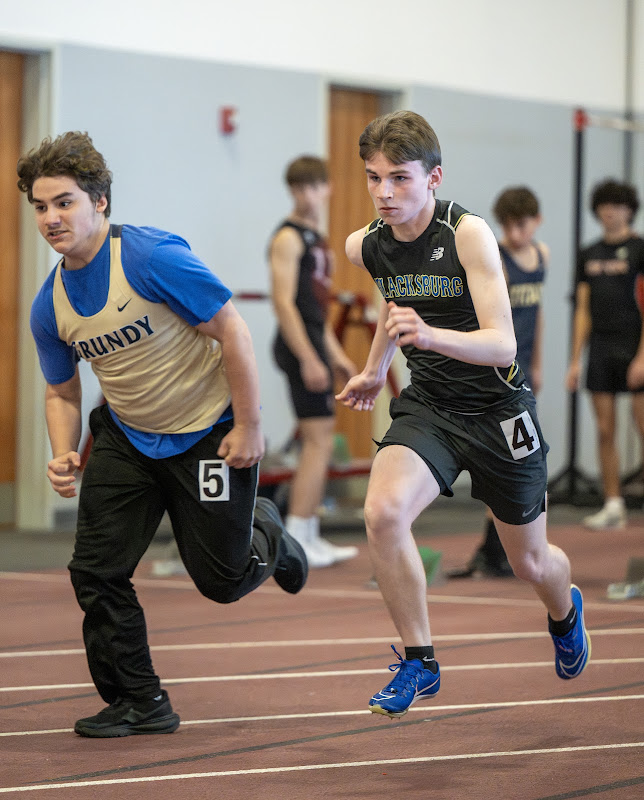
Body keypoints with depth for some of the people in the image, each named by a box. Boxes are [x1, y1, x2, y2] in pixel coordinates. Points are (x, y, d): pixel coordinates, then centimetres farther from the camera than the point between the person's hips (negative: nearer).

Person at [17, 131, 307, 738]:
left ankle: (265, 536, 38)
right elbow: (62, 391, 9)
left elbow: (232, 332, -20)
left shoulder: (153, 257, -25)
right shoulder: (49, 307, -6)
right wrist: (64, 455, -10)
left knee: (221, 579, 1)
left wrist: (247, 427, -19)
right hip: (125, 437, 5)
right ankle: (138, 703, 8)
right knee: (95, 569, -6)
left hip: (210, 432, -5)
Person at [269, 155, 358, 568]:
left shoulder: (316, 238, 19)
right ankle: (295, 541, -13)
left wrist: (335, 354, 22)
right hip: (299, 347, -10)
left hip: (314, 345, 10)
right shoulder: (289, 237, -10)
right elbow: (284, 302, -18)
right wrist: (308, 359, -23)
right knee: (319, 441, -13)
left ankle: (310, 538, 16)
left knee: (319, 444, 12)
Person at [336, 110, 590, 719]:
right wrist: (374, 371, 30)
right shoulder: (366, 246, -5)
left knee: (529, 562, 13)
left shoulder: (468, 234, -22)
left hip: (498, 411, -3)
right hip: (427, 406, 3)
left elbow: (502, 345, -29)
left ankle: (565, 611, 53)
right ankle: (418, 663, -10)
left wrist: (429, 335, -46)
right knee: (383, 512, -27)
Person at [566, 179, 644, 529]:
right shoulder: (589, 255, 13)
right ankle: (613, 506, 8)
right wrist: (575, 361, 9)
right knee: (605, 432, 4)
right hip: (601, 351, 5)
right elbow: (583, 310, 15)